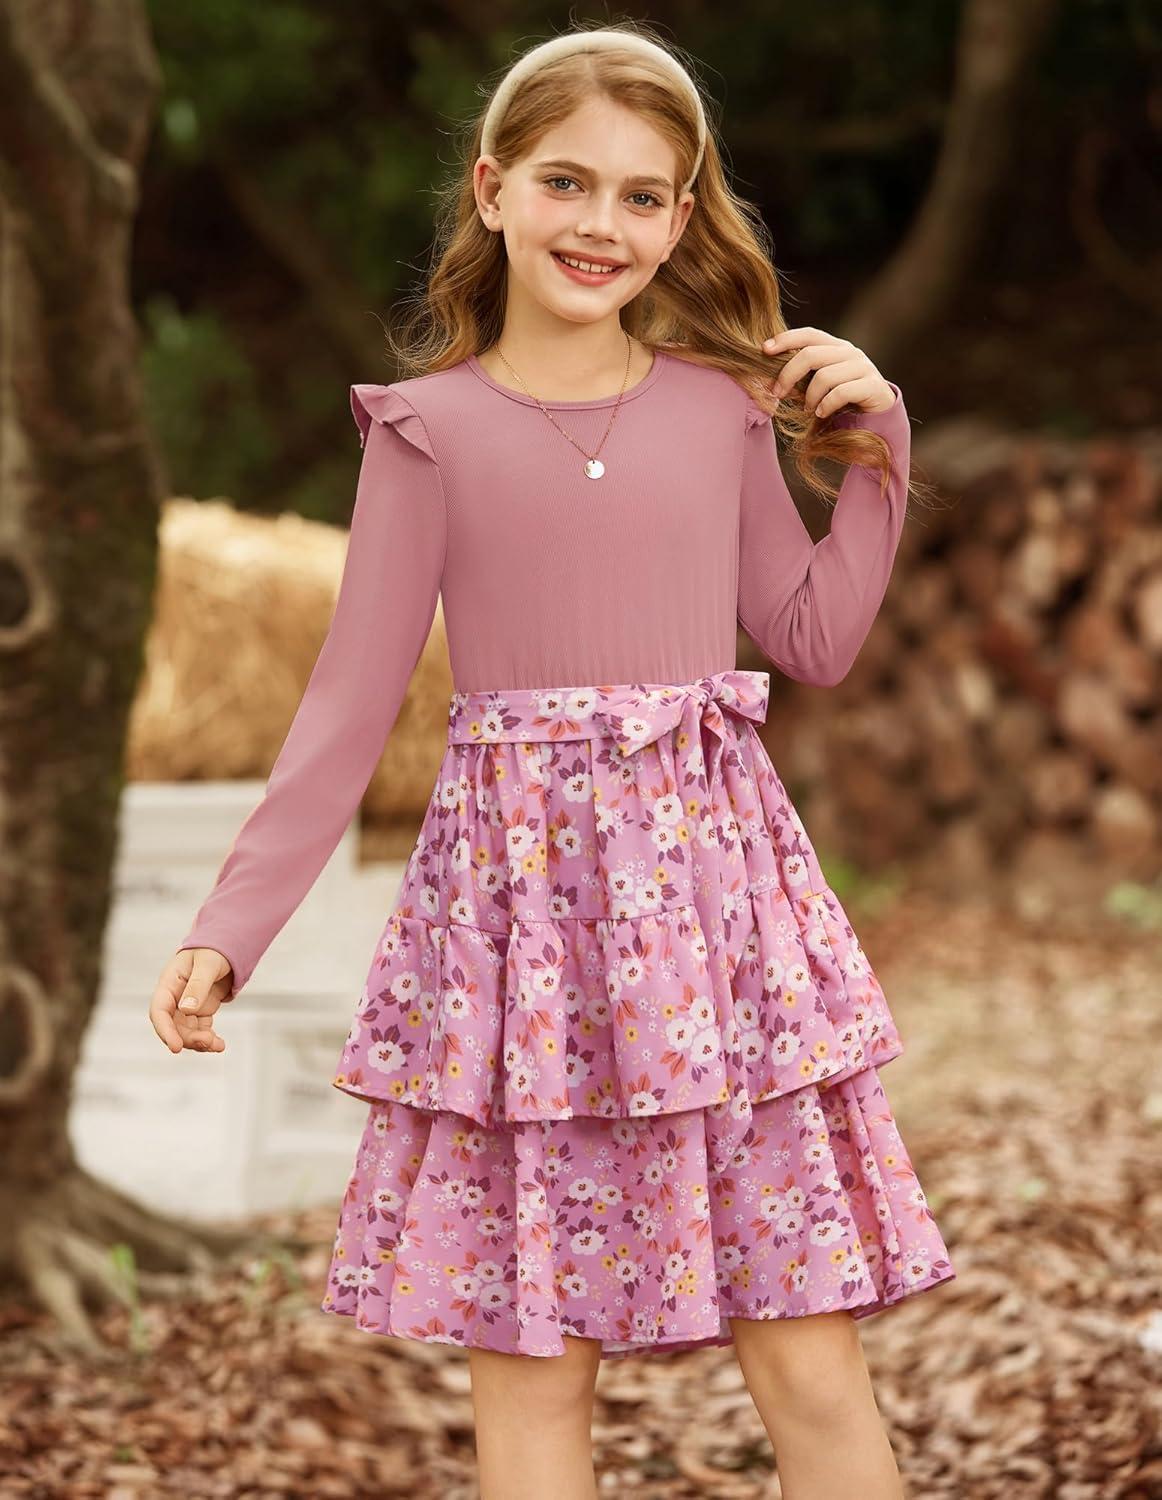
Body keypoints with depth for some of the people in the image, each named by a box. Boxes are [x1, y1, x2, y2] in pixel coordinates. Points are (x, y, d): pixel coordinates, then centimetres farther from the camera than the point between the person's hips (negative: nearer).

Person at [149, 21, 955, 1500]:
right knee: (530, 1361, 2)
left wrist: (875, 445, 8)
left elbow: (815, 639, 17)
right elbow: (352, 700, 3)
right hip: (519, 886, -1)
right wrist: (228, 927, -2)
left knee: (811, 1358, 1)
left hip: (712, 873, 2)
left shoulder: (725, 408, 8)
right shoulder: (432, 429, 1)